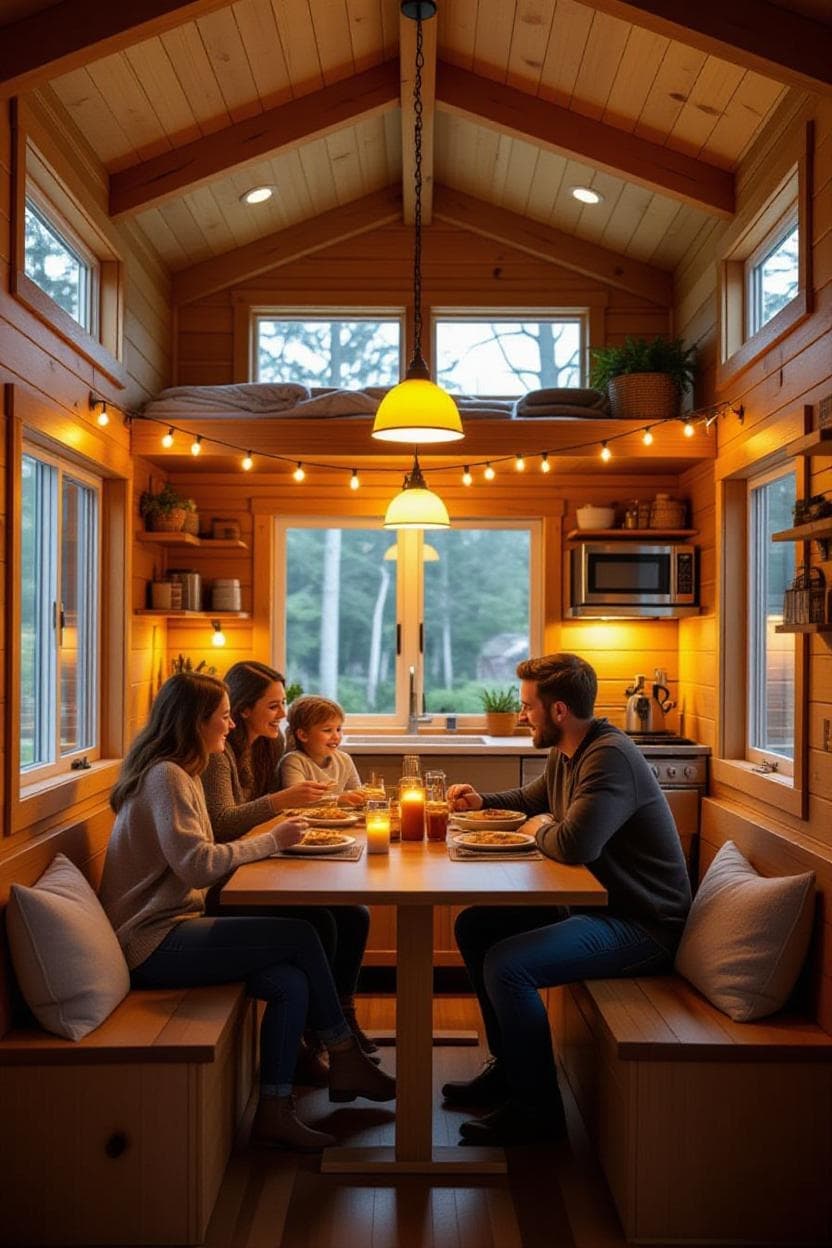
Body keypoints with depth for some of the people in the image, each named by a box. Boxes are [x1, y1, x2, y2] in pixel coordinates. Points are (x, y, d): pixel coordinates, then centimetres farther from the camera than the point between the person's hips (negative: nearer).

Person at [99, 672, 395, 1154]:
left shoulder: (181, 774, 17)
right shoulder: (167, 776, -14)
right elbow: (198, 866, -22)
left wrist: (266, 841, 1)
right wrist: (272, 840, -12)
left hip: (171, 930, 9)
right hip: (154, 943, -9)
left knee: (292, 982, -11)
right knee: (301, 936, -14)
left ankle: (275, 1112, -2)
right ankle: (345, 1059, 3)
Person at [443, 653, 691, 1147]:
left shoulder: (611, 757, -24)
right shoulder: (566, 753, 7)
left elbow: (575, 845, -37)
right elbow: (533, 797, 29)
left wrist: (541, 829, -14)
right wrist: (482, 800, 11)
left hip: (641, 926, -10)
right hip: (593, 903, 10)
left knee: (506, 964, -25)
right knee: (474, 926, 10)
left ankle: (537, 1109, -4)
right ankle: (509, 1067, 22)